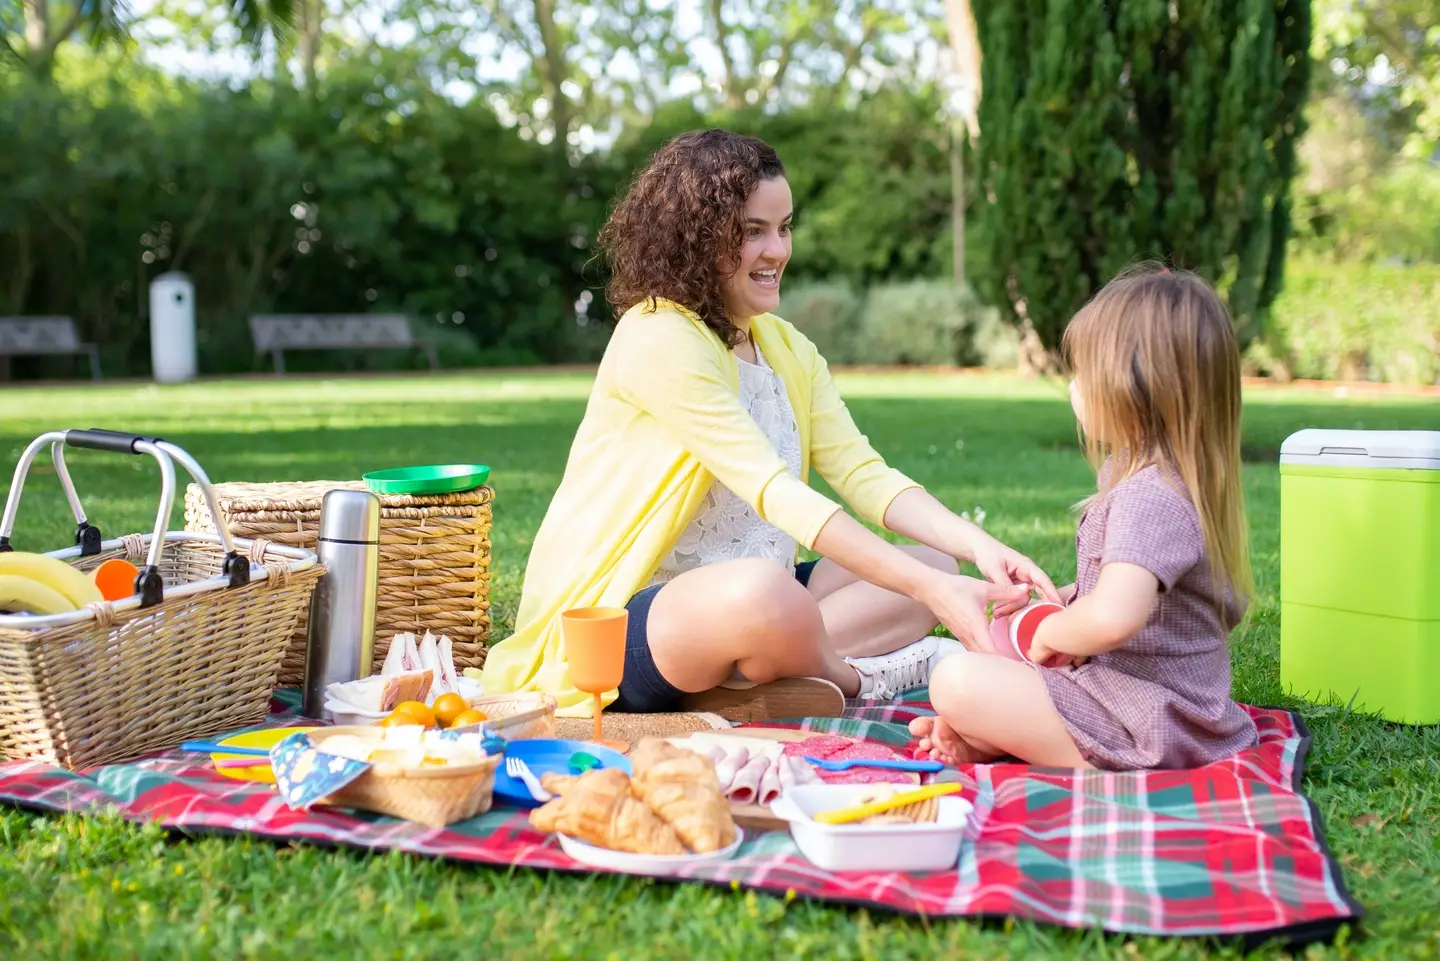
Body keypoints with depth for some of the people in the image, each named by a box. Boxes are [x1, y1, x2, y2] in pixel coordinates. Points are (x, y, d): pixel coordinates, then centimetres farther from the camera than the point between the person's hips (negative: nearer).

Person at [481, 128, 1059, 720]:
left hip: (739, 609, 9)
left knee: (935, 563, 0)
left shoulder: (785, 348, 13)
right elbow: (775, 493, -23)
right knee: (762, 589, -40)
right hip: (612, 622, -9)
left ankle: (725, 691, -16)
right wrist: (929, 588, -28)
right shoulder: (658, 339, -15)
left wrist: (978, 546, -15)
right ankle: (857, 679, -6)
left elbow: (864, 474, 3)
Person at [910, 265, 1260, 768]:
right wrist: (1059, 599, 14)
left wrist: (1051, 634, -20)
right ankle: (986, 738, 3)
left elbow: (1112, 617, -40)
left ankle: (1093, 770, -10)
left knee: (956, 680, -20)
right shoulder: (1172, 479, 9)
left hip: (1150, 725, -11)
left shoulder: (1149, 496, -24)